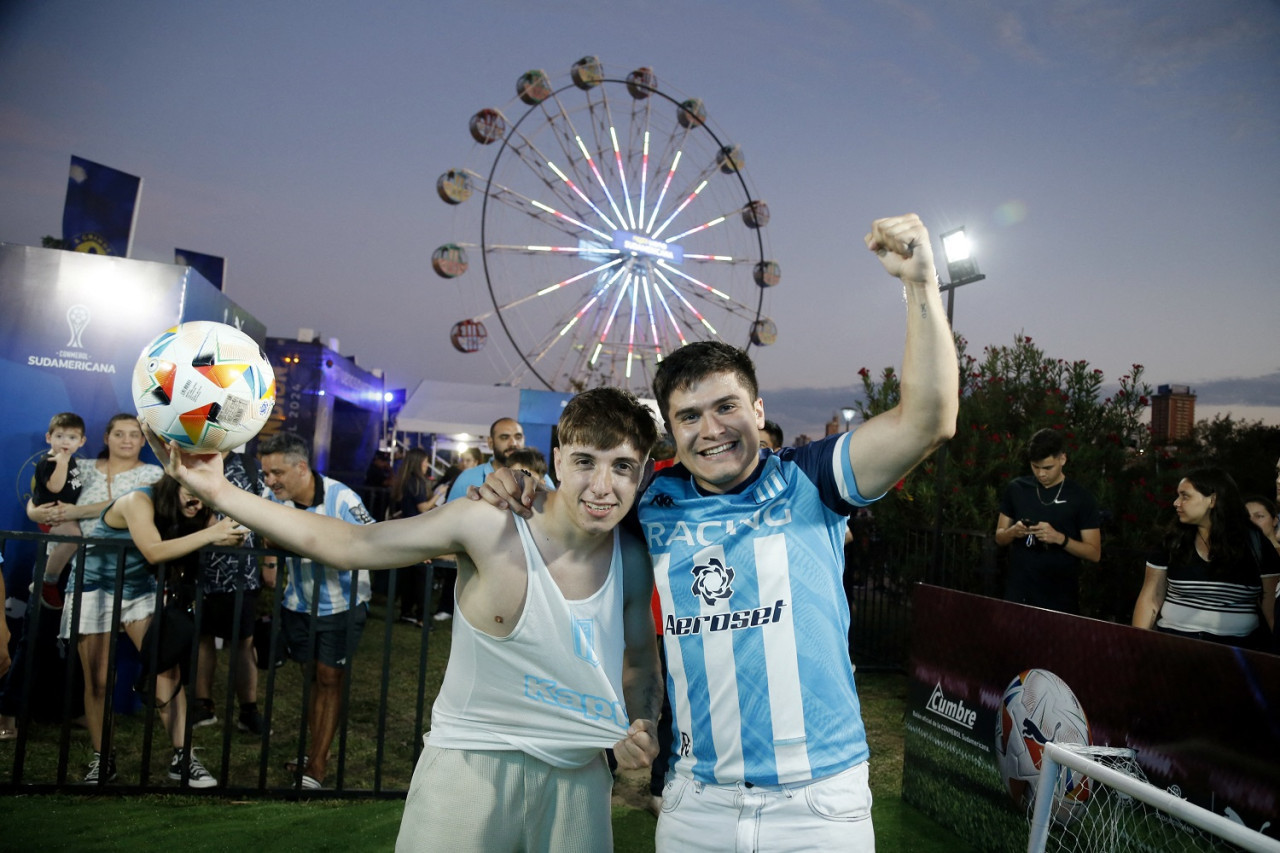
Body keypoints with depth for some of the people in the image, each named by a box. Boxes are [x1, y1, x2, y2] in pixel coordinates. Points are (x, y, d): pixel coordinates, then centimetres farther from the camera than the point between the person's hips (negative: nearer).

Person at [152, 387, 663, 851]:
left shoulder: (633, 561, -7)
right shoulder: (487, 527, -19)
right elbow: (340, 544, -15)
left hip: (578, 776, 4)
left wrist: (643, 726, -10)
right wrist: (218, 491, -16)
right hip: (472, 762, -3)